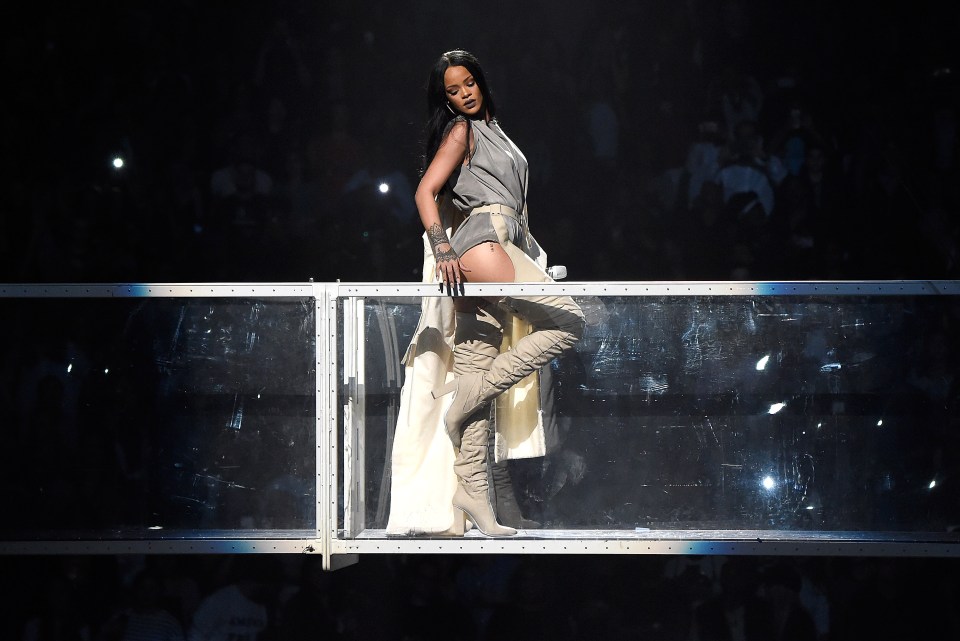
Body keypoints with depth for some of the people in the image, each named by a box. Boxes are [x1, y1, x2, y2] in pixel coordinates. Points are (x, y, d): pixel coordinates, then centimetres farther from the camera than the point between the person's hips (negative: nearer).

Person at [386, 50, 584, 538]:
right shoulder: (461, 131, 3)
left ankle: (473, 490, -5)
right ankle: (473, 390, -19)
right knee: (567, 320, -19)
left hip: (504, 246, 8)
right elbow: (426, 192, -8)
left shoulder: (491, 129, 28)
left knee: (476, 375, 0)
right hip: (482, 241, -8)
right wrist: (443, 250, -20)